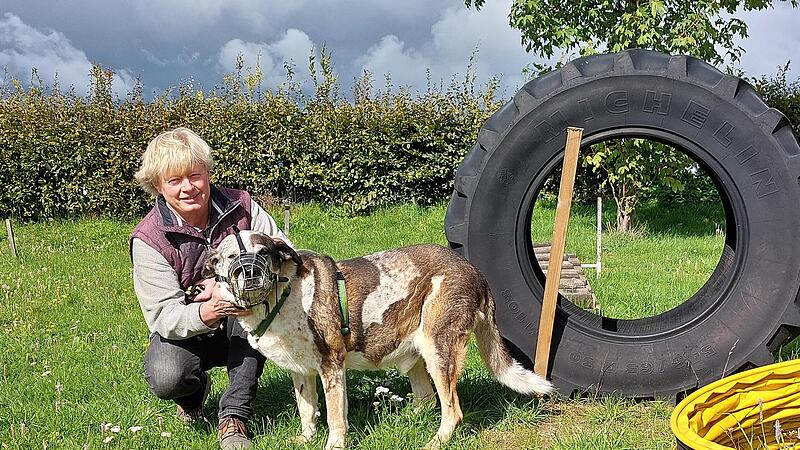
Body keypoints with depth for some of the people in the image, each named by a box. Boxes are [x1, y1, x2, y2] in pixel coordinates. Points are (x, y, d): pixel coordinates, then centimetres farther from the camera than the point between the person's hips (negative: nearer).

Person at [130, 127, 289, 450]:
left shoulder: (240, 207, -11)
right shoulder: (148, 239, -17)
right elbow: (164, 316, -23)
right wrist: (206, 313, -44)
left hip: (243, 330, 2)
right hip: (185, 333, -2)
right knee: (165, 378, -33)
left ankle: (234, 417, -24)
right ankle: (195, 390, 11)